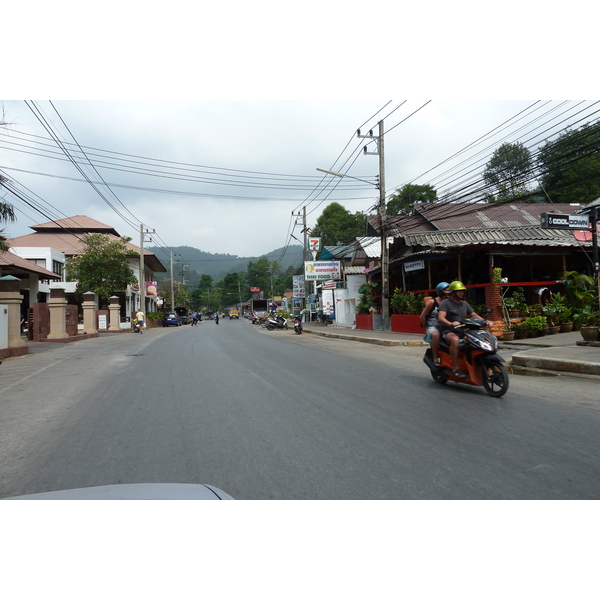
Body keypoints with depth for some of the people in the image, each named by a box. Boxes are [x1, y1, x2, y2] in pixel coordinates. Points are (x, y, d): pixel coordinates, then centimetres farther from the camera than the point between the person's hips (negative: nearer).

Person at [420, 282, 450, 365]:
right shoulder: (432, 302, -4)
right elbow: (422, 316, -1)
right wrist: (426, 329, 2)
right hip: (432, 327, -5)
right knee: (436, 335, -39)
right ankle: (435, 359, -31)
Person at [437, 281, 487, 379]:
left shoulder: (465, 304, 19)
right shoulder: (446, 303, -4)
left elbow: (474, 315, 18)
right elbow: (440, 318, -18)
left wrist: (485, 321, -3)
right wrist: (451, 324, -37)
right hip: (447, 331, -7)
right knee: (455, 340, -39)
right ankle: (455, 368, -34)